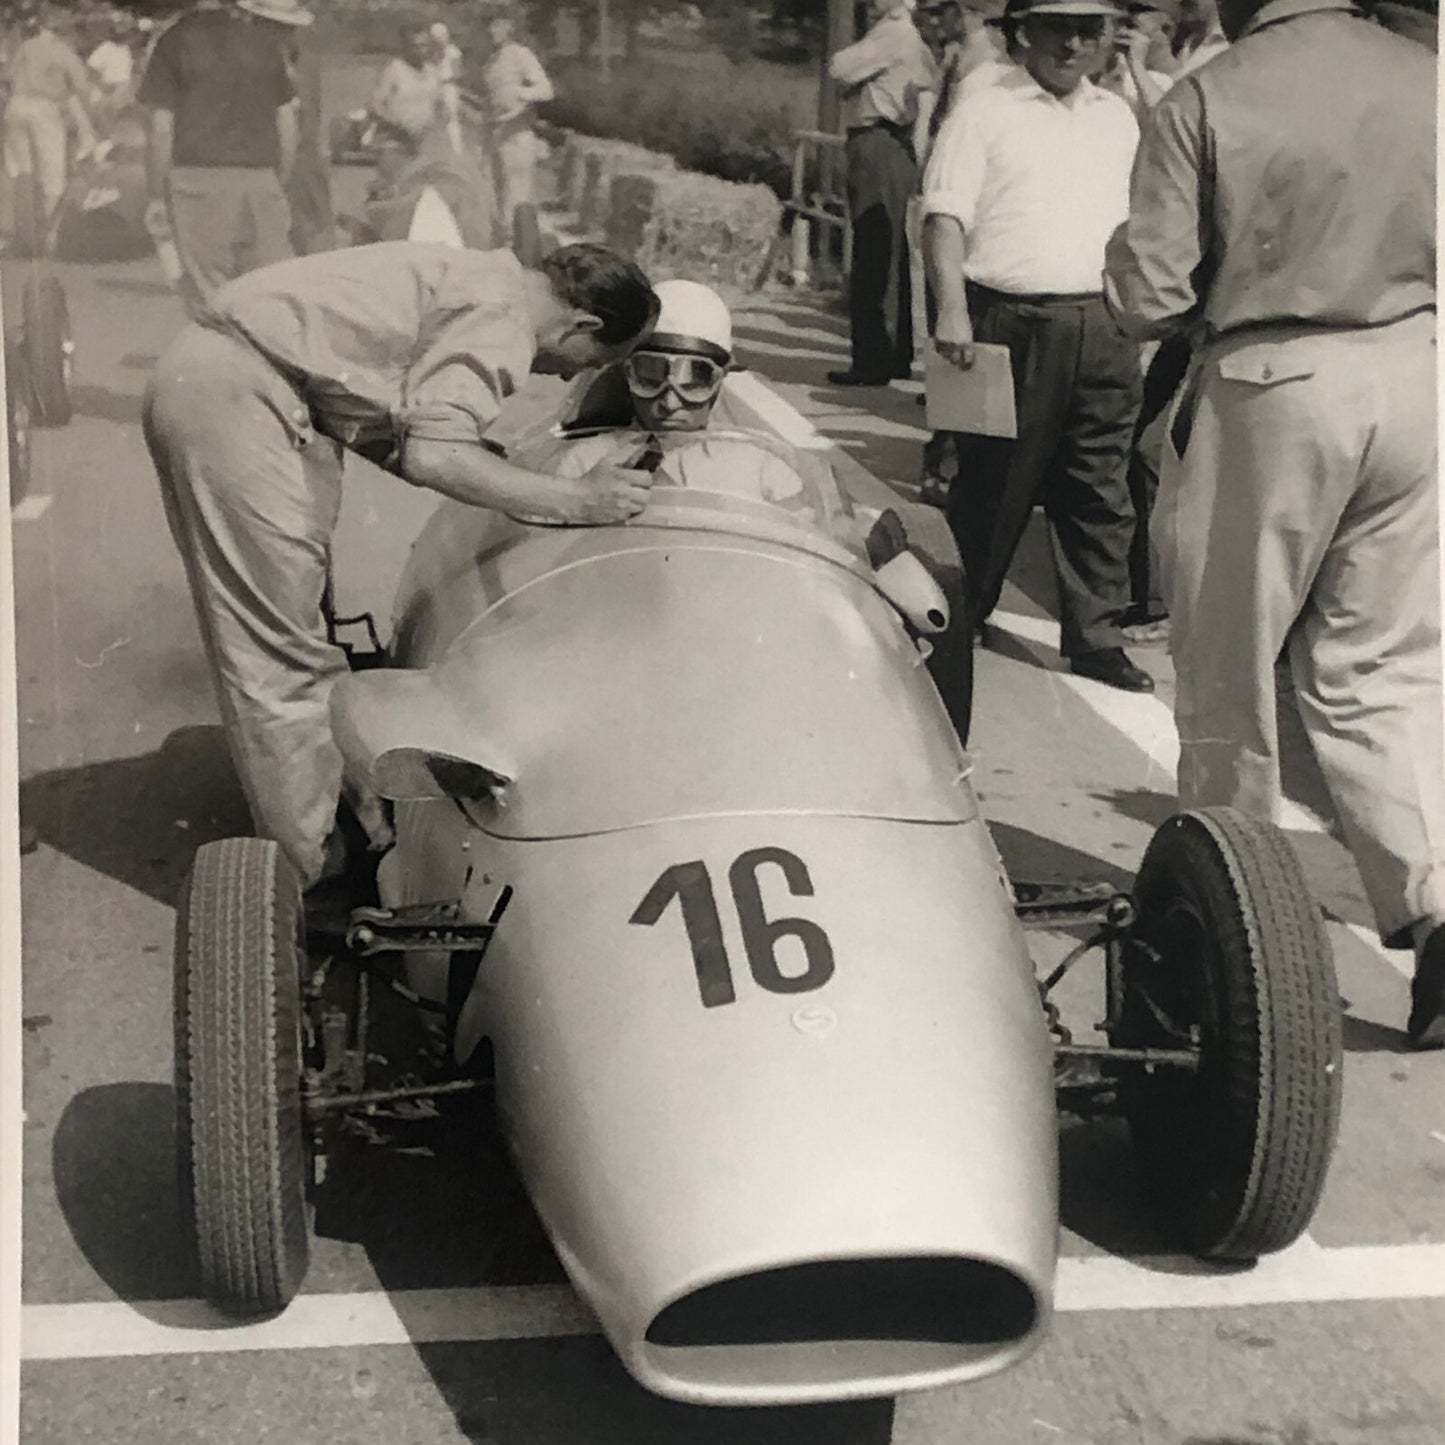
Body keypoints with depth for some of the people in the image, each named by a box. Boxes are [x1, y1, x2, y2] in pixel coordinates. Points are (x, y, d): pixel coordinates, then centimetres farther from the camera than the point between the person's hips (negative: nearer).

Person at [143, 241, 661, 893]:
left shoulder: (481, 276, 18)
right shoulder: (501, 316, -11)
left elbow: (390, 438, 18)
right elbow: (433, 456, -24)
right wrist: (571, 500, -16)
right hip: (234, 395, -10)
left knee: (296, 639, 14)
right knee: (279, 653, -4)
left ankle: (357, 824, 22)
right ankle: (322, 872, 3)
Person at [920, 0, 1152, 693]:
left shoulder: (1118, 117, 17)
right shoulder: (984, 110, 1)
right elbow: (944, 217, -8)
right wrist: (952, 307, -22)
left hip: (1103, 327, 5)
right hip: (1008, 322, -4)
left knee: (1099, 493, 6)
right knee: (989, 486, 2)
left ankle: (1095, 639, 14)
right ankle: (959, 624, 18)